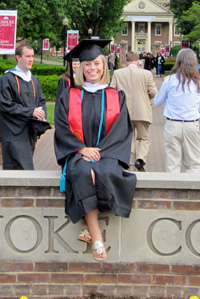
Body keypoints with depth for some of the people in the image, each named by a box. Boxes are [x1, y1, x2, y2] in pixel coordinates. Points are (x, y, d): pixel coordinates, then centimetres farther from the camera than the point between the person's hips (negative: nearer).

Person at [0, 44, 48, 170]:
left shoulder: (34, 80, 15)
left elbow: (42, 101, 19)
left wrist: (41, 115, -4)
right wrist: (31, 112, -17)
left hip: (30, 131, 7)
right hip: (15, 133, -7)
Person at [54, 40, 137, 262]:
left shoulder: (116, 97, 11)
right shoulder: (68, 96, 11)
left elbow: (122, 131, 3)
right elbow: (62, 128, 2)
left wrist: (100, 152, -12)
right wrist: (83, 149, -13)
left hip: (107, 154, 0)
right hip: (77, 154, 0)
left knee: (107, 174, -36)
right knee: (83, 174, -36)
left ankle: (89, 226, -22)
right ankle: (97, 237, -32)